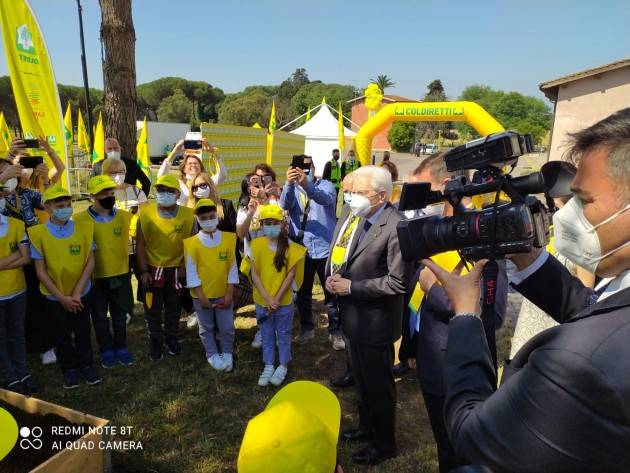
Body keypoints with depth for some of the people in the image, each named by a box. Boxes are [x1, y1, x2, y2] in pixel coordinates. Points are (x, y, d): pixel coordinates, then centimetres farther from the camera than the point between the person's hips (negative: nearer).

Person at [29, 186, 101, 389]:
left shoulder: (84, 228, -7)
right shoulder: (38, 233, -12)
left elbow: (90, 261, -6)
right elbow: (40, 271, -10)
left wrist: (77, 292, -12)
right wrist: (61, 297, -13)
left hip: (81, 294, 1)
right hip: (55, 297, -1)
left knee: (83, 332, 14)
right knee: (62, 335, 15)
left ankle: (86, 365, 33)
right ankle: (69, 368, 34)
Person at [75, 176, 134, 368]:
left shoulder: (124, 216, -5)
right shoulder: (80, 219, -11)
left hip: (121, 274, 2)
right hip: (95, 277, -1)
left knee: (120, 316, 16)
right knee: (99, 317, 14)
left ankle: (121, 348, 33)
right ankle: (107, 351, 32)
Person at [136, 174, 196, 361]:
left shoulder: (188, 215, -10)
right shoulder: (146, 213, -10)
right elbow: (140, 245, -6)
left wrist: (184, 267, -8)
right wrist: (144, 271, -9)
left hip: (176, 270, 1)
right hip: (153, 269, 0)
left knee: (174, 307, 17)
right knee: (153, 308, 13)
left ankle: (171, 337, 38)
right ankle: (155, 340, 34)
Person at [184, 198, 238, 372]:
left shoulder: (228, 238, -6)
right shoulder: (192, 242, -9)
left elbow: (232, 268, -3)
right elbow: (191, 271, -9)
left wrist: (229, 293, -6)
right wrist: (201, 296, -11)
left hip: (223, 294, 1)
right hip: (202, 295, -1)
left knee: (227, 327, 7)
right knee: (206, 328, 14)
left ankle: (227, 354, 30)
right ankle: (213, 355, 34)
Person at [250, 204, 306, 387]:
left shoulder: (290, 247, -10)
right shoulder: (257, 245, -6)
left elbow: (290, 275, -10)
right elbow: (254, 274, -6)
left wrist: (276, 299, -14)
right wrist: (267, 298, -14)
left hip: (283, 301, -2)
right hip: (261, 301, 2)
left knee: (283, 335, 13)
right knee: (266, 336, 17)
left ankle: (283, 366, 32)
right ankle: (268, 366, 33)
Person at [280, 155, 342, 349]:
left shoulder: (325, 185, -3)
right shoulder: (292, 189, 3)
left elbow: (325, 199, -27)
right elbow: (285, 205, -20)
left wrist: (307, 185, -47)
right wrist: (289, 183, -40)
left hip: (325, 249, -2)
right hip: (301, 250, 2)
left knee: (332, 293, 8)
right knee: (303, 293, 15)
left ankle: (335, 331, 24)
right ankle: (306, 329, 33)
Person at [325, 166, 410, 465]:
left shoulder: (395, 228, -25)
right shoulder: (350, 215, 0)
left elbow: (397, 282, -26)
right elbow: (336, 253, 11)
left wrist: (351, 287, -22)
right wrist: (331, 276, -9)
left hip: (376, 320, -8)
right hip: (353, 315, 8)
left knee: (378, 383, 12)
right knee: (362, 379, 26)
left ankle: (384, 443, 36)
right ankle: (367, 427, 49)